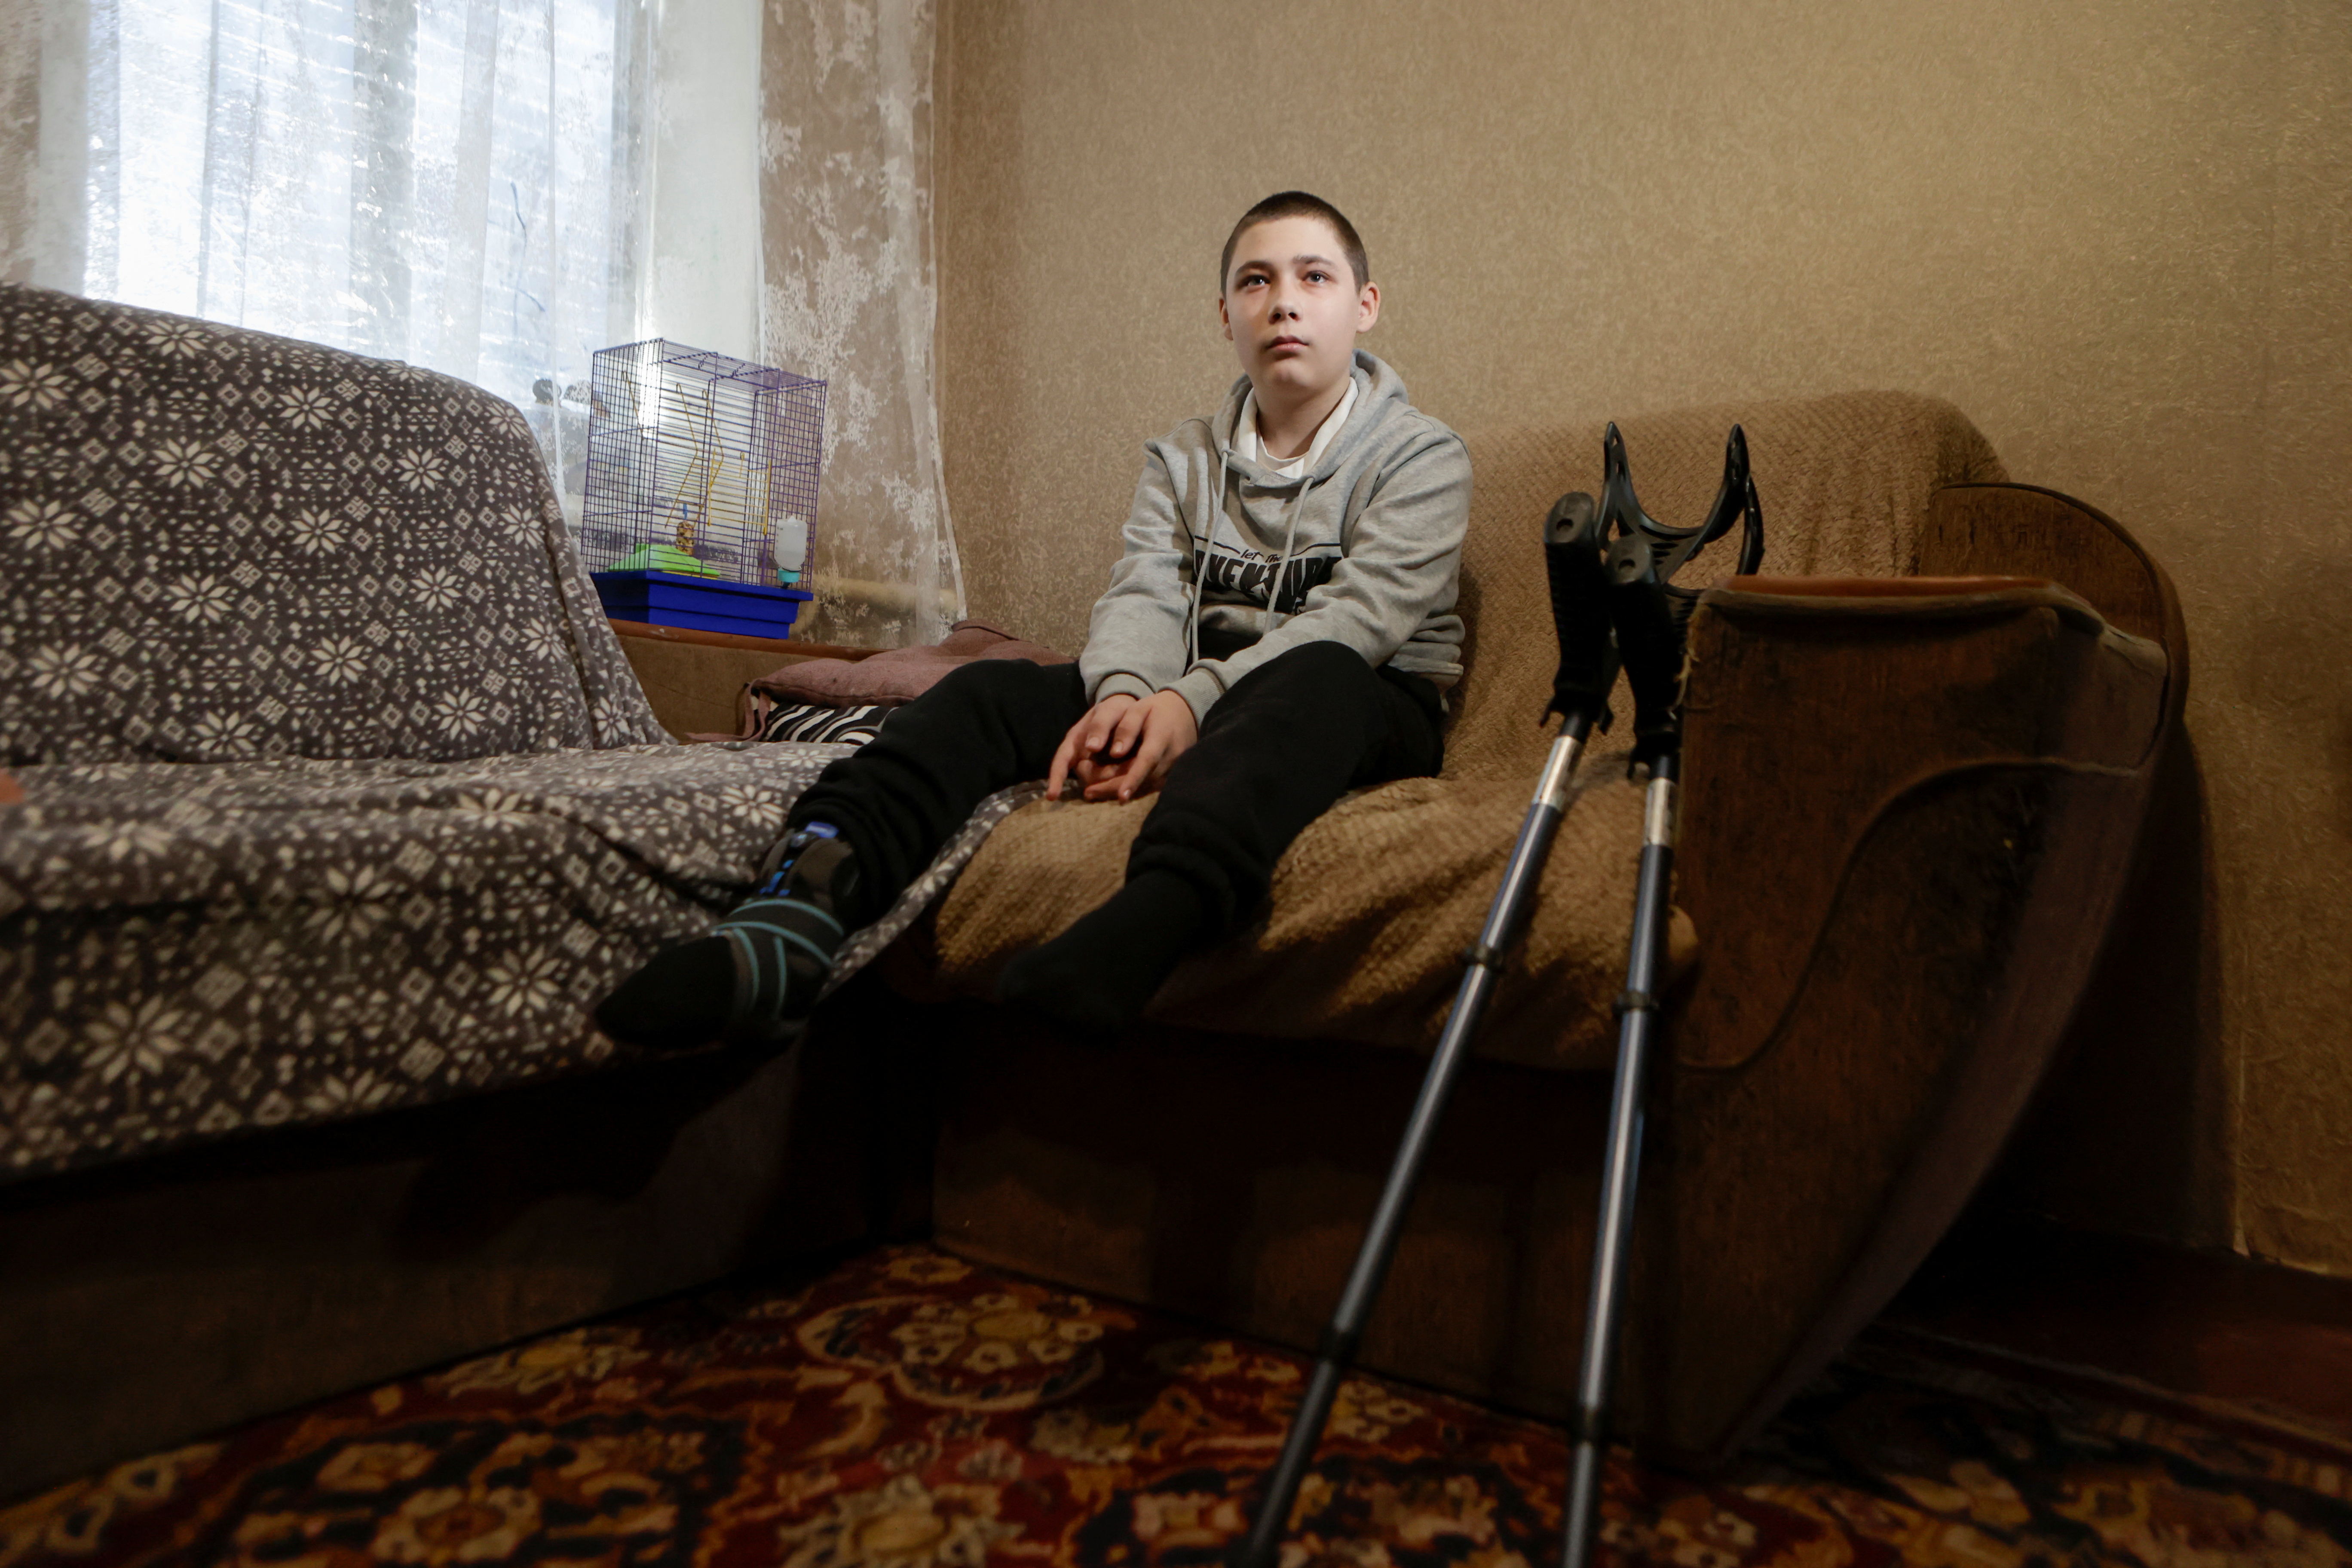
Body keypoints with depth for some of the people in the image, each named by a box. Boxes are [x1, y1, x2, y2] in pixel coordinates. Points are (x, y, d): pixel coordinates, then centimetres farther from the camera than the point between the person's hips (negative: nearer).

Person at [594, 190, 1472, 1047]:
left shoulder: (1422, 456, 5)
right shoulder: (1180, 459, 18)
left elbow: (1361, 616, -12)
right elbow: (1143, 596, 0)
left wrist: (1194, 699, -27)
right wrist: (1124, 691, -25)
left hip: (1369, 711, -3)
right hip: (1189, 702, 4)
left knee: (1318, 677, -39)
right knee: (991, 690, -19)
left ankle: (1145, 926, -66)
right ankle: (802, 909, -44)